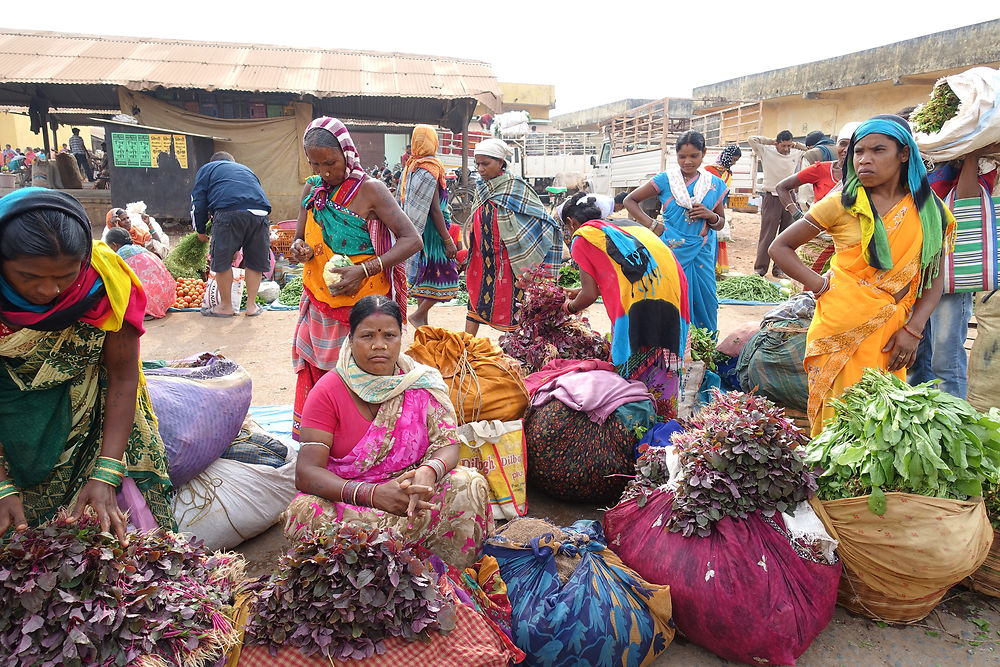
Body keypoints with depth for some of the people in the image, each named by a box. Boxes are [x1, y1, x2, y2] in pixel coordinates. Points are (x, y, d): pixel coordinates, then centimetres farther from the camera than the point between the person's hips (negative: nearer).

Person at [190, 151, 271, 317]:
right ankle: (251, 305, 21)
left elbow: (198, 202, 16)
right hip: (259, 214, 4)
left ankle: (226, 306, 17)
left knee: (222, 260, 8)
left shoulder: (207, 169, 27)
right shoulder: (246, 169, 39)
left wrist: (201, 231, 29)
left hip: (229, 212, -4)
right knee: (255, 261, 14)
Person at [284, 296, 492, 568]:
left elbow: (448, 444, -4)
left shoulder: (422, 382, 1)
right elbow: (306, 472, -15)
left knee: (471, 485, -23)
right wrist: (372, 494, -32)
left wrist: (429, 471, -31)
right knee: (304, 512, -32)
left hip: (413, 497, 2)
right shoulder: (328, 391, -6)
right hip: (347, 501, -2)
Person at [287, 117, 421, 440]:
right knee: (313, 376, 14)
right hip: (318, 304, 6)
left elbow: (412, 240, -16)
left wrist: (365, 270, -25)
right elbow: (299, 238, 17)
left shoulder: (369, 189, -12)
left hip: (360, 306, -6)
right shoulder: (312, 189, 6)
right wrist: (300, 249, -9)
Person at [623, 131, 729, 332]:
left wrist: (711, 216, -7)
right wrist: (652, 225, -5)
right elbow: (630, 201, 3)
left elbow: (720, 224, 16)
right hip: (671, 251, -3)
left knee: (706, 299, 4)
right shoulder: (664, 180, -2)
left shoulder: (714, 185, 7)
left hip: (701, 253, 3)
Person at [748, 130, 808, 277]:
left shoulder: (796, 154, 9)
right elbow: (751, 140, -11)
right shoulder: (766, 152, -2)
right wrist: (771, 141, -3)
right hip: (771, 199, -4)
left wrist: (795, 145, 8)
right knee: (767, 235, -5)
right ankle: (760, 269, 1)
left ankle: (779, 269, 13)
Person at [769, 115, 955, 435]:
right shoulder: (841, 205, 0)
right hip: (842, 330, -2)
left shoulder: (929, 212, 7)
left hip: (889, 335, 2)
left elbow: (934, 277, 11)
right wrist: (820, 284, -7)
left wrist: (913, 329, -2)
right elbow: (780, 247, 3)